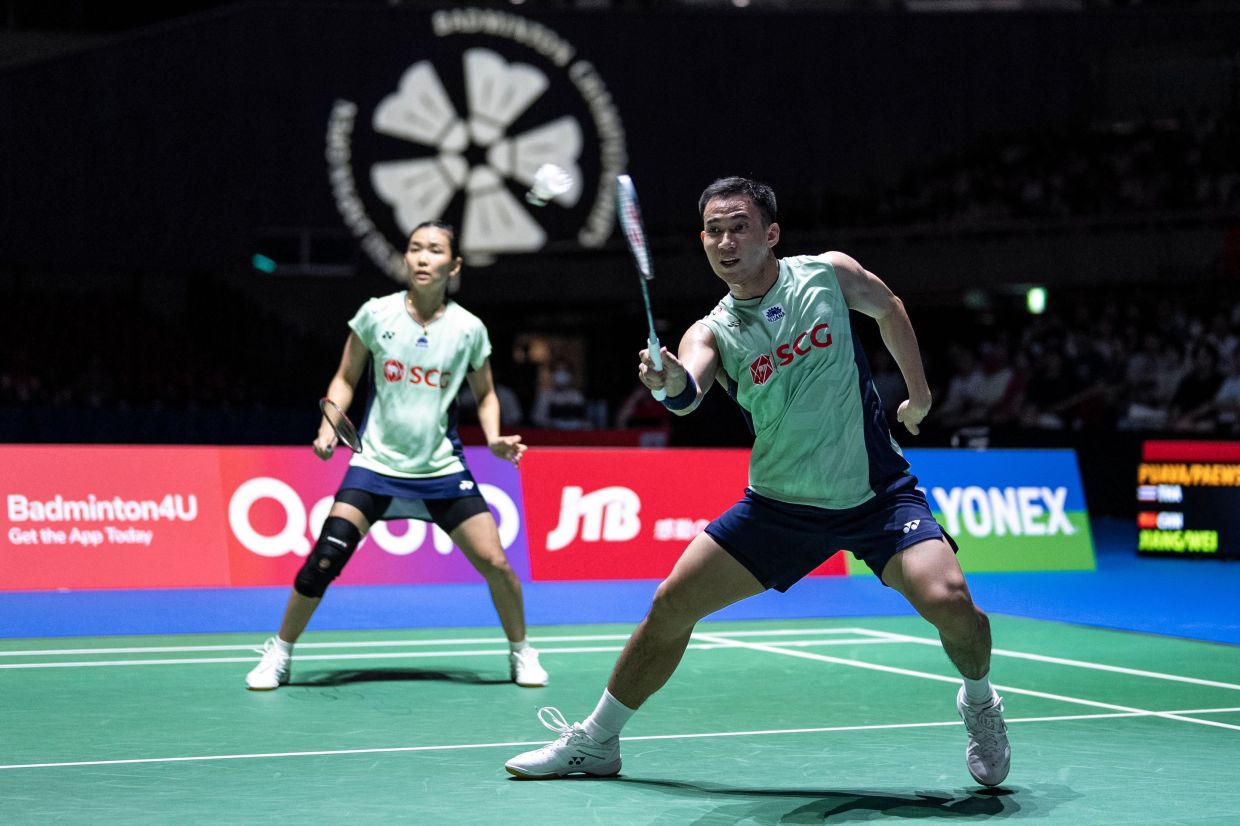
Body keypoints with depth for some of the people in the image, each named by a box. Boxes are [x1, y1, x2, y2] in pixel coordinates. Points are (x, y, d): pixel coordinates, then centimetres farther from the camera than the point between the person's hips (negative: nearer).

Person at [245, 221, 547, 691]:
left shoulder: (469, 329, -3)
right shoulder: (376, 314, -5)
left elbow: (484, 394, 11)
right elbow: (346, 378, 7)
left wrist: (494, 438, -6)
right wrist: (329, 425, -9)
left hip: (443, 469, 1)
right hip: (376, 463, -1)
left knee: (494, 562, -6)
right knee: (325, 559, -13)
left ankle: (521, 654, 19)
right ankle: (278, 656, 6)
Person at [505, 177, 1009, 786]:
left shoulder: (828, 274, -6)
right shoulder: (712, 333, -9)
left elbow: (888, 309, 16)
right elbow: (688, 393, -32)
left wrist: (918, 392, 18)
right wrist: (672, 382, -55)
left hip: (878, 495, -1)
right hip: (780, 505, 2)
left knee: (948, 600, -25)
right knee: (670, 606, -3)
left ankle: (979, 702, 8)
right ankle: (594, 742, 17)